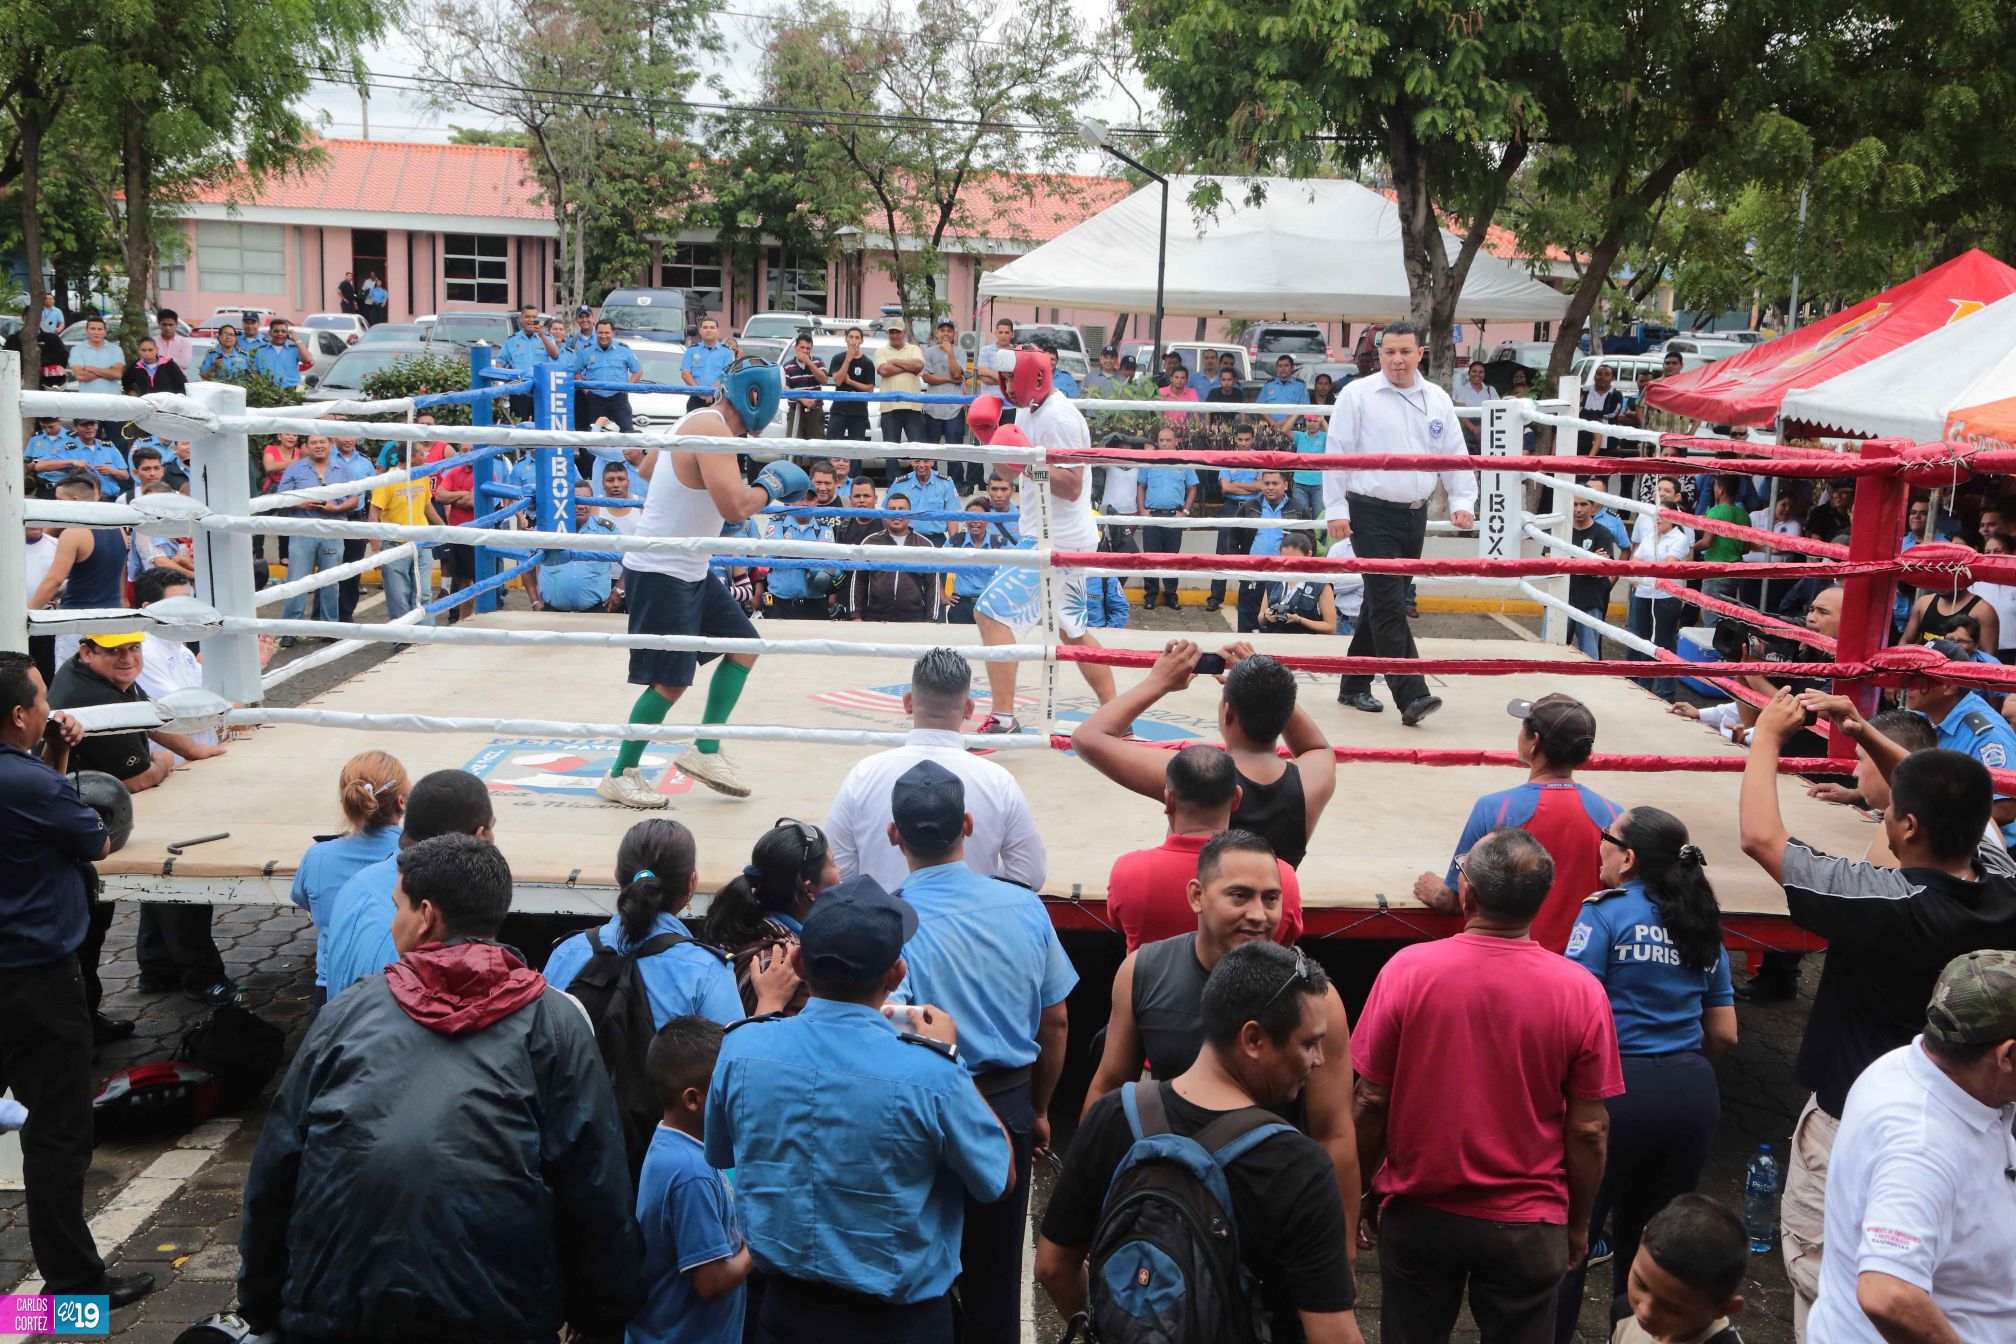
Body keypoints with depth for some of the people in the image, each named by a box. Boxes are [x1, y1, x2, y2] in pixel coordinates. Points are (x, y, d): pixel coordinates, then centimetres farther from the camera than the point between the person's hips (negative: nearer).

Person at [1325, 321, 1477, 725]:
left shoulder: (1438, 400, 10)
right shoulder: (1357, 395, -4)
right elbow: (1337, 452, -4)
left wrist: (1461, 501, 0)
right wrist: (1335, 508, -9)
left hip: (1415, 514, 6)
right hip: (1372, 514, -5)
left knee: (1382, 603, 13)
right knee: (1389, 605, -12)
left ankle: (1354, 686, 25)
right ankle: (1411, 695, -16)